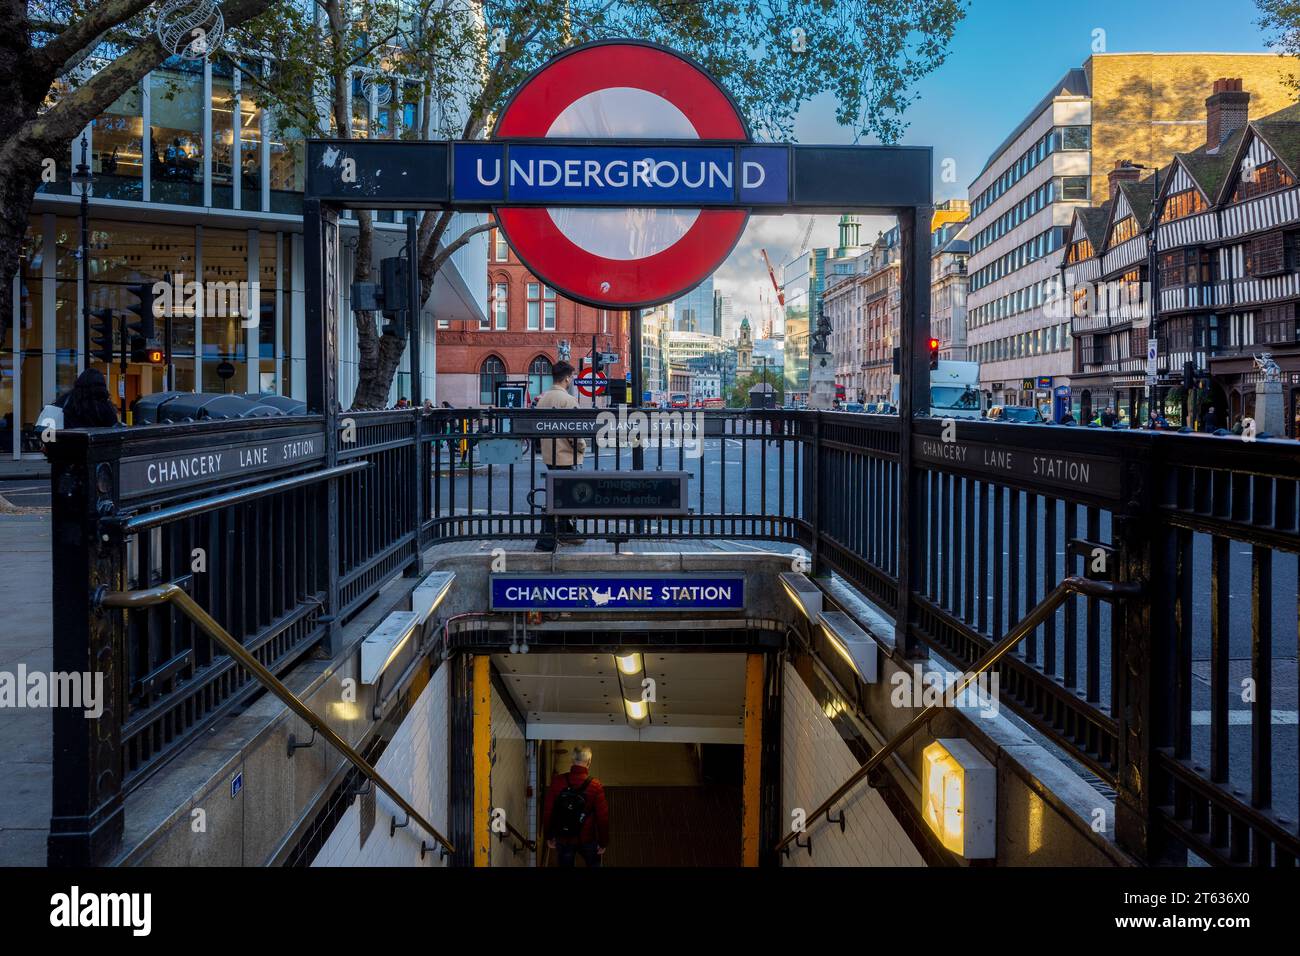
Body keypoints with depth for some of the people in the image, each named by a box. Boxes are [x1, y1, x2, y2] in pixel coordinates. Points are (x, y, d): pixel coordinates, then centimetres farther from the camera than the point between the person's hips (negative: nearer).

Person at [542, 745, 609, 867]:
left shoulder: (557, 781, -14)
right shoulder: (595, 785, -18)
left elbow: (547, 811, -7)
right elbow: (603, 817, -15)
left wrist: (549, 836, 6)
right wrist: (604, 842, -2)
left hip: (563, 839, 1)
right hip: (587, 839, -1)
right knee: (594, 864, 22)